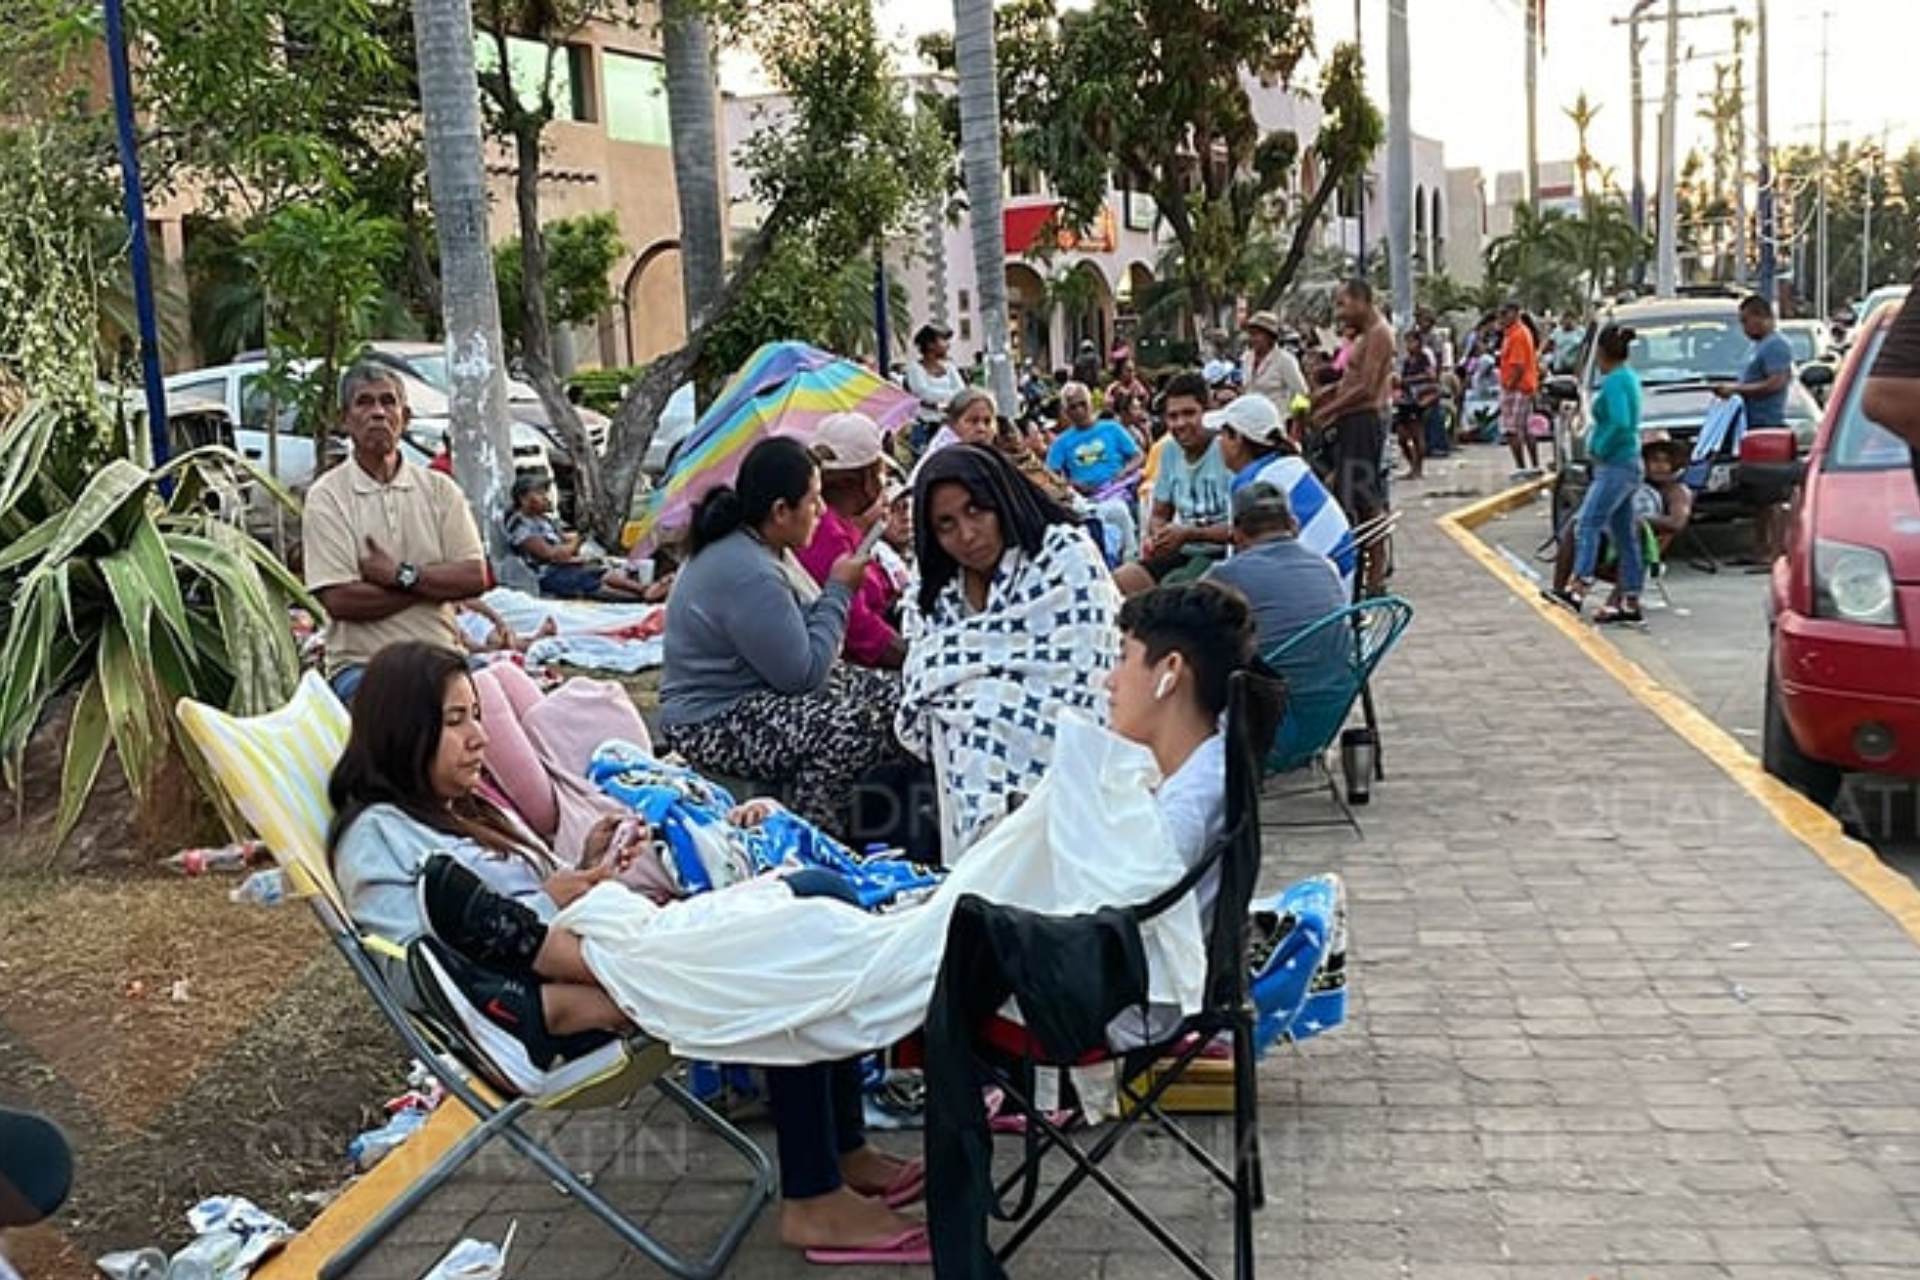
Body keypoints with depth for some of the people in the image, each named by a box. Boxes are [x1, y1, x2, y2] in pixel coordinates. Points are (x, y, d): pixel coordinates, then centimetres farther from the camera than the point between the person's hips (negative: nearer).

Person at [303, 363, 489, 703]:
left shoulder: (439, 488, 13)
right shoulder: (327, 496, 2)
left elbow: (476, 577, 3)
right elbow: (339, 600, -9)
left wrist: (400, 575, -8)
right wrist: (436, 582, -4)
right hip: (361, 666, -4)